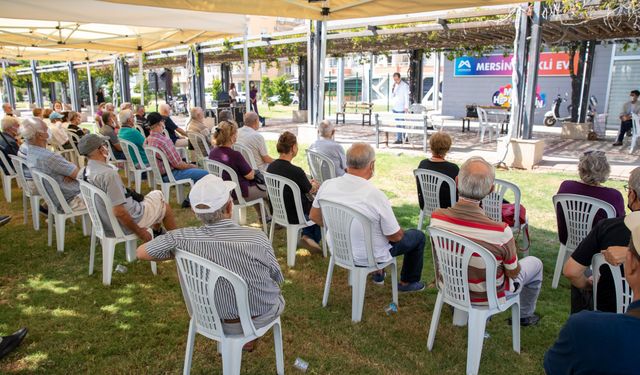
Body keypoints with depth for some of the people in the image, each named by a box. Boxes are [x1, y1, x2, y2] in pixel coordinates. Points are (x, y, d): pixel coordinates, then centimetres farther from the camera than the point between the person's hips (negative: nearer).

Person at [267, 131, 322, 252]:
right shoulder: (296, 171, -29)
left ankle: (307, 236, 30)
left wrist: (308, 183, 16)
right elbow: (311, 190, -8)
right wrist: (315, 185, 14)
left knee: (311, 202, 28)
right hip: (294, 216, -7)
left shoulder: (271, 167, -7)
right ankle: (311, 237, 22)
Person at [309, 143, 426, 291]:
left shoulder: (327, 185, -17)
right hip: (370, 256, -5)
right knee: (418, 236, 18)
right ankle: (407, 282, 36)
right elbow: (395, 236, -18)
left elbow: (314, 216, 1)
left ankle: (378, 272, 45)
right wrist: (399, 231, 5)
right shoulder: (375, 195, -32)